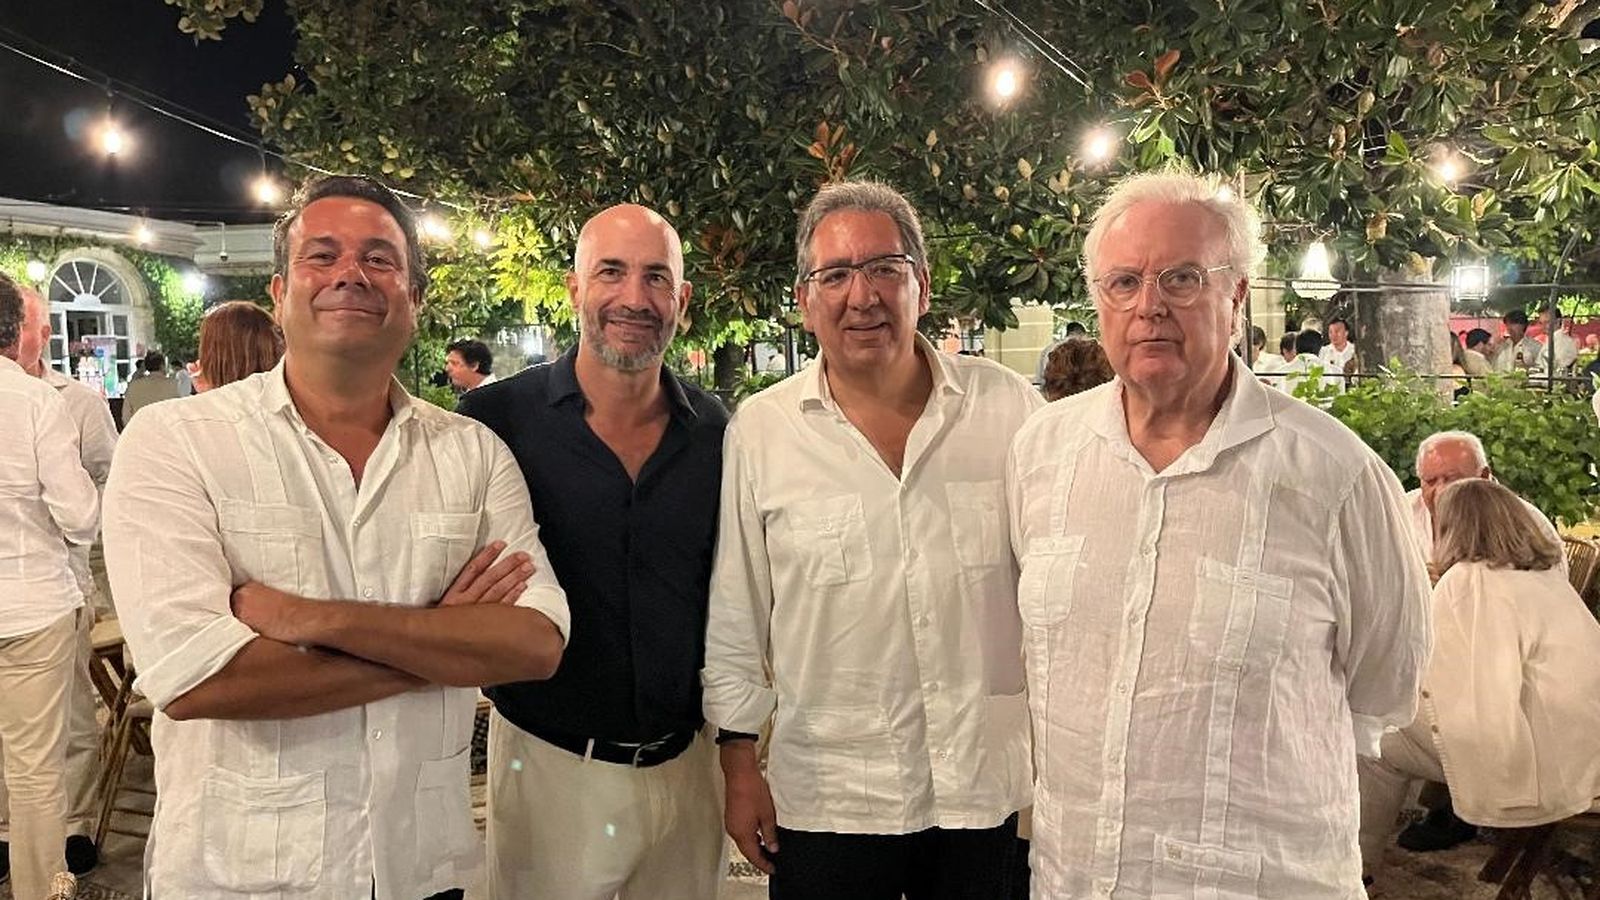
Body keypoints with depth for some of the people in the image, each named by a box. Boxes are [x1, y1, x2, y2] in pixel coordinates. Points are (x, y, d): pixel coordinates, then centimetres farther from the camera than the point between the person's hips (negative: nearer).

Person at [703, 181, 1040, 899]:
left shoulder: (1009, 408, -3)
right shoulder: (758, 431, -3)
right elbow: (733, 617, 2)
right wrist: (739, 758, 3)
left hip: (988, 787, 1)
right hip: (827, 800, 0)